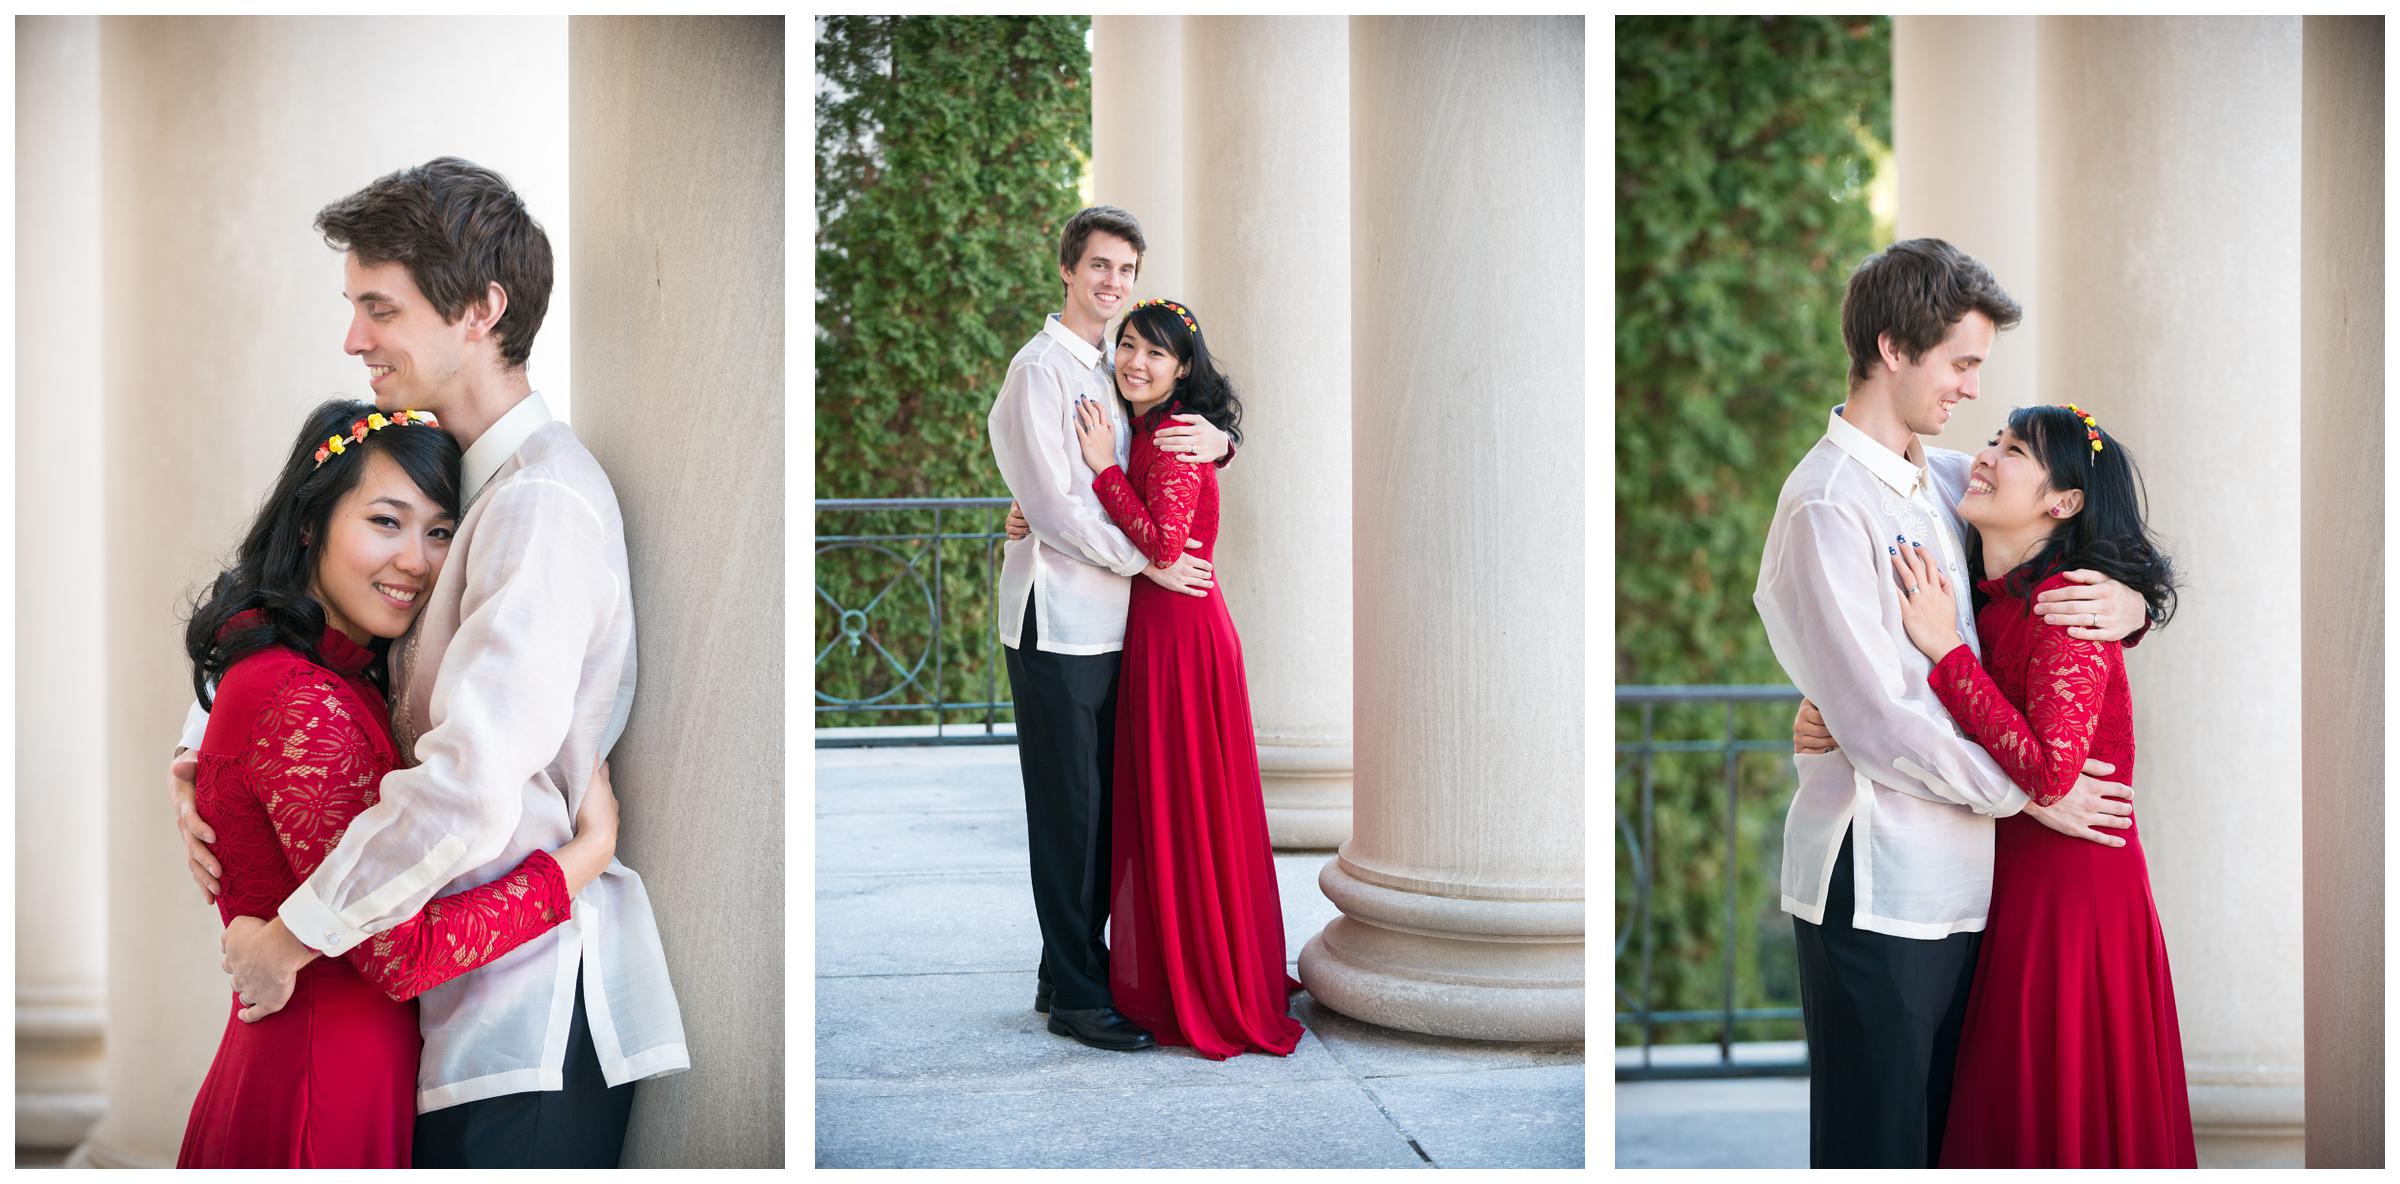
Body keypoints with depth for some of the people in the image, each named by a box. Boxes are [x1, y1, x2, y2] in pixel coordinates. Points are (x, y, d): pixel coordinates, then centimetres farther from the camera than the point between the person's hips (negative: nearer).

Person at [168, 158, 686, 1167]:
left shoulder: (543, 503, -19)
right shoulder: (451, 480, 12)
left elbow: (469, 787, -28)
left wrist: (291, 938, -17)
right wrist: (195, 764, 7)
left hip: (532, 1018, -9)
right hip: (465, 1004, 9)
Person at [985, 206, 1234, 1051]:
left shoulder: (1115, 370, 16)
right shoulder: (1041, 368, -9)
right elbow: (1055, 506, -15)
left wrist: (1216, 439, 0)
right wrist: (1147, 561, -10)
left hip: (1111, 621, 8)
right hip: (1058, 622, -8)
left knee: (1104, 804, 12)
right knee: (1068, 810, -2)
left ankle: (1074, 968, 24)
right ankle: (1075, 997, 5)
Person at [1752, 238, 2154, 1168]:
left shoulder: (1949, 479, 11)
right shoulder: (1826, 505, -14)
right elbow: (1877, 723, -17)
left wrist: (2129, 603, 1)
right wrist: (2026, 790, -6)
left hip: (1957, 872, 8)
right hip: (1873, 881, -8)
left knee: (1944, 1128, 16)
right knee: (1875, 1139, 0)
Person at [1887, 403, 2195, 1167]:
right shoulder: (1987, 600, 6)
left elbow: (2049, 771, -28)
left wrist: (1946, 650, -22)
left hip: (2069, 885, -8)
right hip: (2015, 882, 8)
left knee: (2055, 1117, 5)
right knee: (2003, 1114, 18)